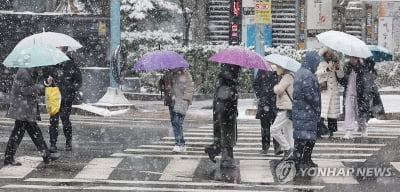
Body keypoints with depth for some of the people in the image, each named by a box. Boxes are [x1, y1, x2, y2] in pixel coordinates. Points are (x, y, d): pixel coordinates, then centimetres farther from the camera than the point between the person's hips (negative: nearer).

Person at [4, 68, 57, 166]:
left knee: (36, 132, 12)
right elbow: (23, 90, -21)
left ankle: (46, 155, 17)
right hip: (22, 110, -10)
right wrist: (38, 87, -13)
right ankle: (8, 158, 2)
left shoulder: (31, 73, 16)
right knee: (17, 133, -5)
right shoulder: (23, 73, -14)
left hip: (28, 111, 10)